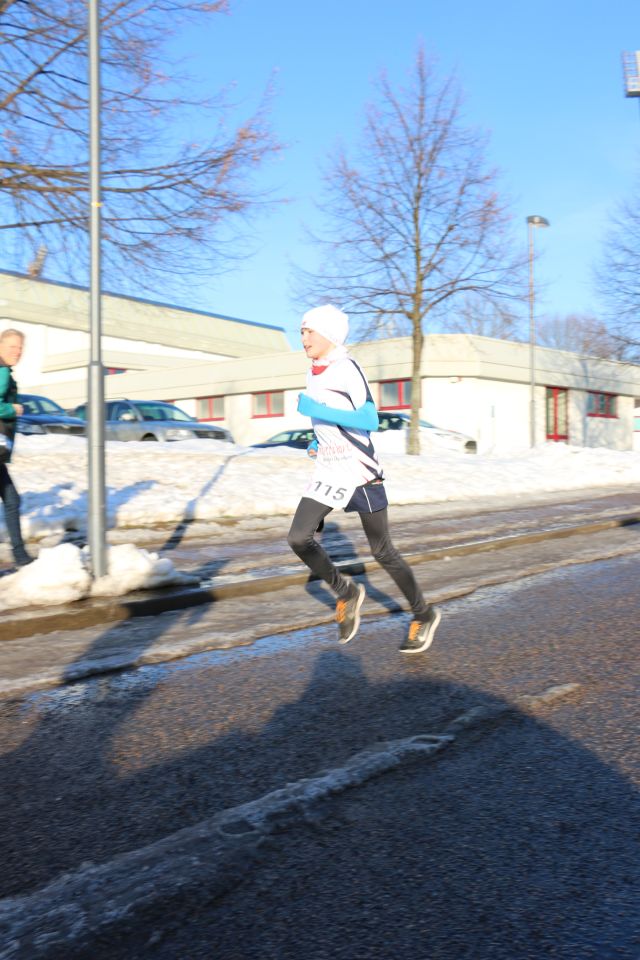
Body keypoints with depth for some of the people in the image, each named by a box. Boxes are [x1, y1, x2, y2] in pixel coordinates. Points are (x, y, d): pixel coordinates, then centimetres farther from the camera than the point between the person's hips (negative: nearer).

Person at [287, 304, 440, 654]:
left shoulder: (347, 369, -15)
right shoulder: (313, 374, 10)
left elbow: (369, 420, -24)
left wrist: (318, 410, -26)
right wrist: (319, 440, 12)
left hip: (359, 472, -7)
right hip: (329, 471, 8)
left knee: (382, 551, 2)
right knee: (298, 538, -5)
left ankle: (424, 615, 22)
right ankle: (347, 593, 18)